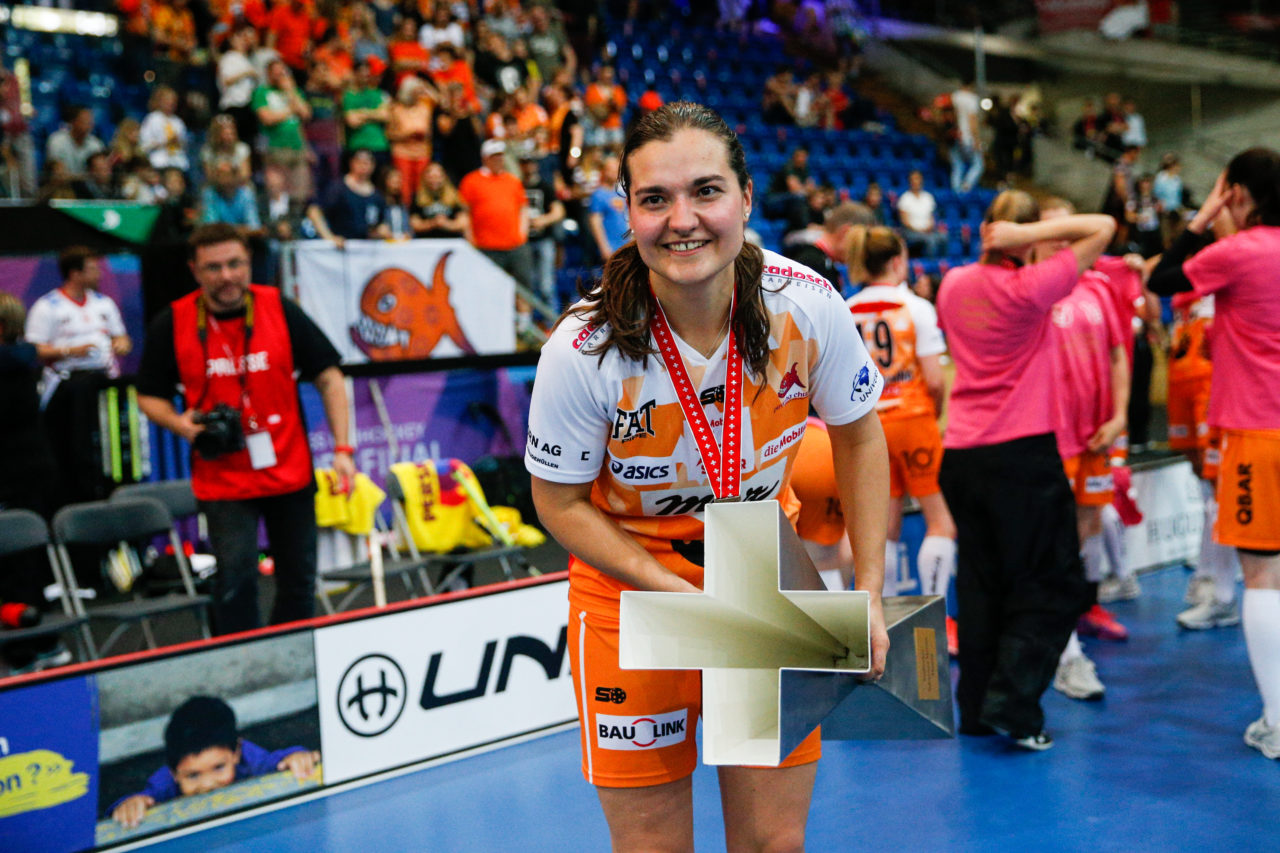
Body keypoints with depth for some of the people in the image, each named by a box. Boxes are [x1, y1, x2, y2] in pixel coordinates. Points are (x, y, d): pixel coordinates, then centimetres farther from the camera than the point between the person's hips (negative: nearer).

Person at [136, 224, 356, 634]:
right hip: (222, 481, -2)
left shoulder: (280, 309, -4)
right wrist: (181, 423, -15)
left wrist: (342, 448, -6)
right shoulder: (171, 324, -5)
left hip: (291, 473, 2)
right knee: (235, 577, -14)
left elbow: (328, 377, 1)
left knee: (299, 580, 10)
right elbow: (149, 396, 7)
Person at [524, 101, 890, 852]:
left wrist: (870, 592, -3)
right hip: (630, 585, -2)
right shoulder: (583, 351, -24)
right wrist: (683, 595, -19)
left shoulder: (808, 306, -18)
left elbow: (859, 437, 0)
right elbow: (561, 504, -10)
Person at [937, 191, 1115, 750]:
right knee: (1050, 588, 4)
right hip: (1022, 454, -6)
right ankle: (1010, 706, -4)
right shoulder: (1031, 289, -12)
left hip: (960, 452, 6)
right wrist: (1029, 234, -13)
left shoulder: (953, 286, 6)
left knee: (979, 586, 13)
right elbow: (1103, 228, -9)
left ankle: (975, 709, 16)